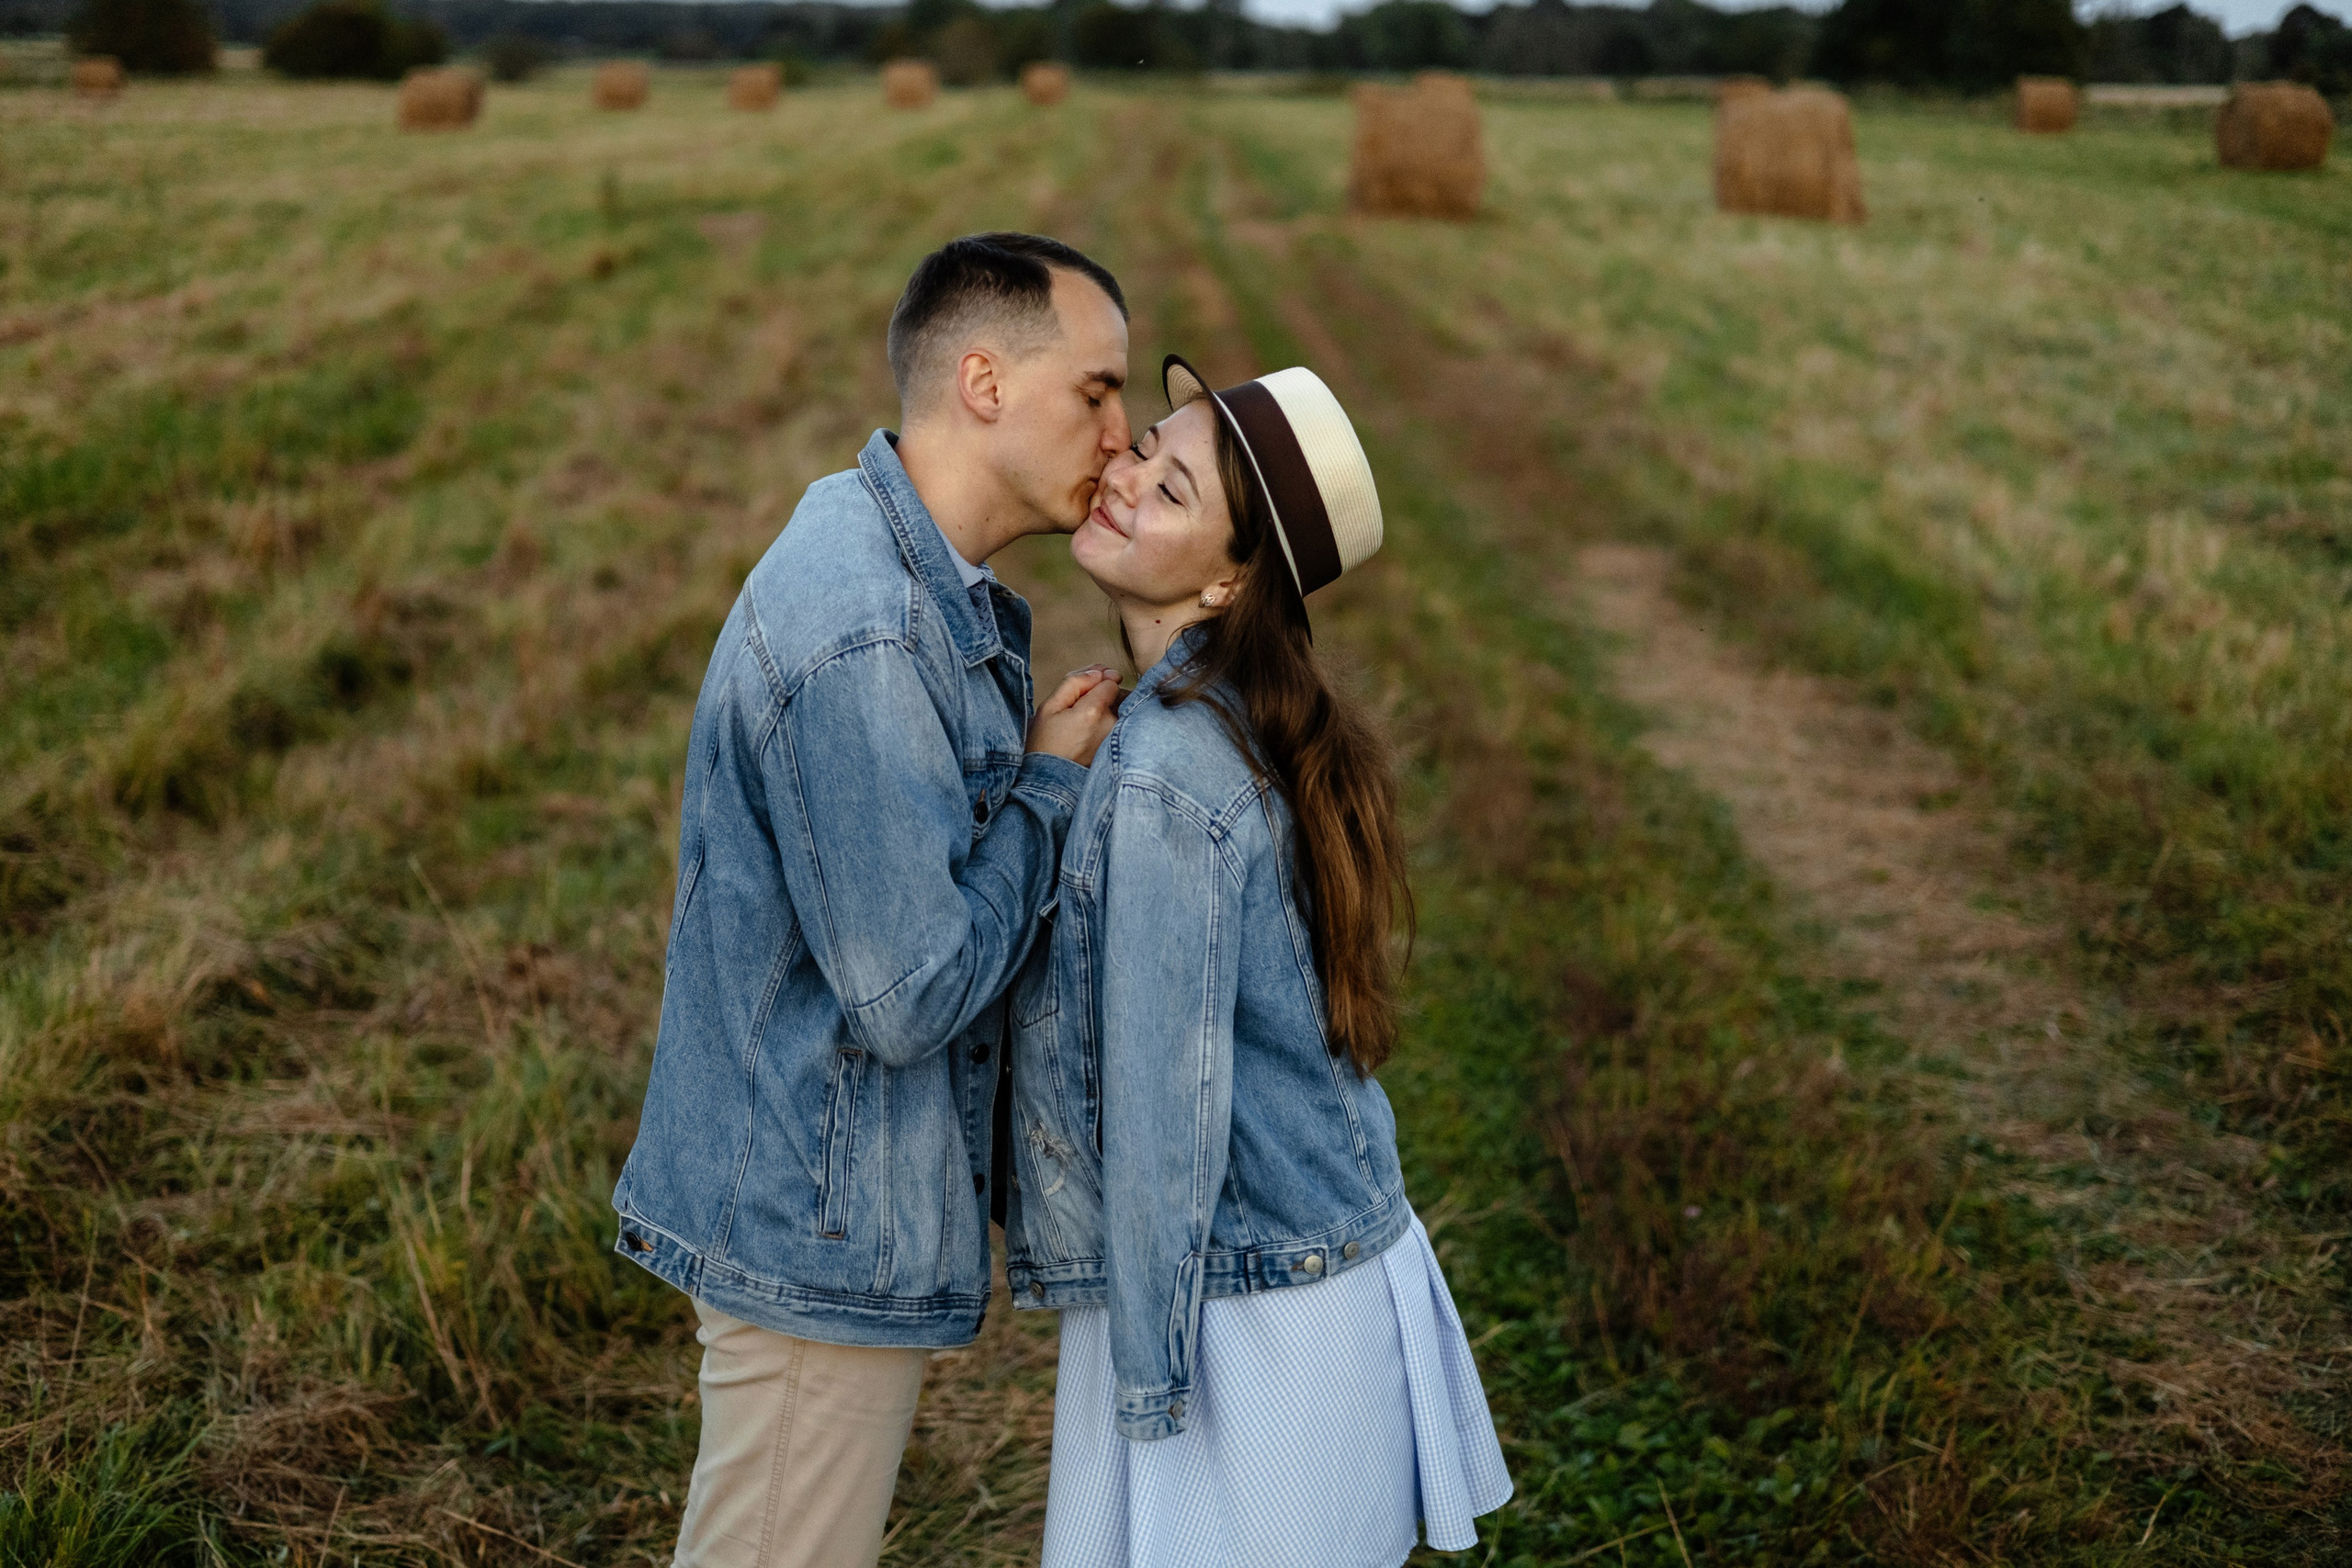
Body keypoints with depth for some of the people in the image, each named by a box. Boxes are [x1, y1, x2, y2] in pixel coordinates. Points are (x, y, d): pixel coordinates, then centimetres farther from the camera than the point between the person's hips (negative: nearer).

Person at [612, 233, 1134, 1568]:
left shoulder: (935, 590, 8)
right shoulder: (865, 637, -27)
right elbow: (909, 995, -26)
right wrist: (1052, 783, -15)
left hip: (829, 1202, 10)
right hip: (828, 1232, -10)